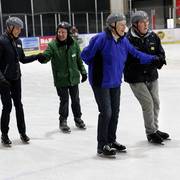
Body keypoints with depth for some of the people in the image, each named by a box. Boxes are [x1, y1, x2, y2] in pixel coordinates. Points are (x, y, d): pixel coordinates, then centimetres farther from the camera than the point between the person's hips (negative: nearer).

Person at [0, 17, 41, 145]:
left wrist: (37, 56, 6)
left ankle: (22, 132, 21)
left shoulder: (18, 41, 6)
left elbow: (23, 59, 15)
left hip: (16, 78, 6)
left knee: (18, 105, 11)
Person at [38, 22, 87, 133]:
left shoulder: (74, 44, -3)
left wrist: (83, 72, 11)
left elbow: (79, 60, 6)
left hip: (74, 77, 3)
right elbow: (47, 55, -22)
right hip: (60, 79, -3)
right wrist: (43, 58, -45)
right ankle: (63, 121, 20)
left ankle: (78, 119, 33)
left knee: (76, 99, 15)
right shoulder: (53, 45, -11)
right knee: (64, 100, 3)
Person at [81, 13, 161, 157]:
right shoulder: (101, 38, -20)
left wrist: (152, 58, 7)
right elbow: (86, 55, -14)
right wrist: (96, 66, -2)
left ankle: (111, 141, 30)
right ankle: (102, 146, 5)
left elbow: (135, 54, 11)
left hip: (115, 82, 7)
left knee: (115, 112, 13)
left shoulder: (123, 40, 1)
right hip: (101, 83, -7)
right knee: (106, 112, -8)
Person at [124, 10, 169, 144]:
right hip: (136, 79, -6)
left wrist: (160, 59, -15)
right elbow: (127, 60, -18)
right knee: (148, 103, -8)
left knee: (156, 103, 13)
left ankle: (155, 129, 32)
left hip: (152, 76, 6)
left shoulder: (153, 36, 0)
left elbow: (161, 52, 6)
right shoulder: (129, 39, -17)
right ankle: (151, 133, 8)